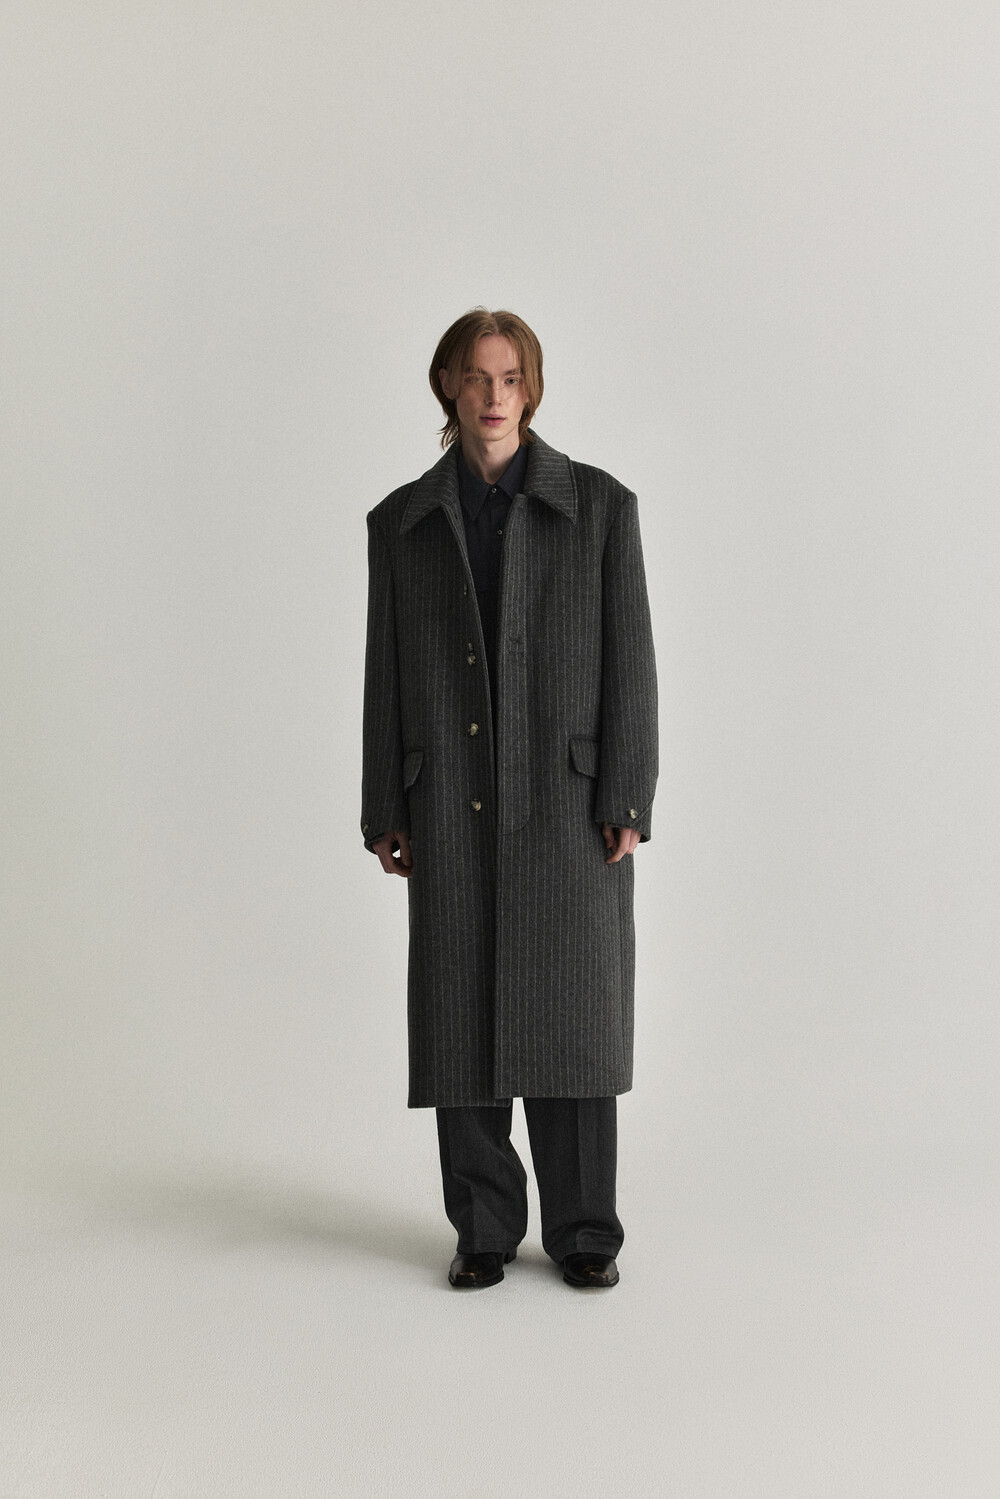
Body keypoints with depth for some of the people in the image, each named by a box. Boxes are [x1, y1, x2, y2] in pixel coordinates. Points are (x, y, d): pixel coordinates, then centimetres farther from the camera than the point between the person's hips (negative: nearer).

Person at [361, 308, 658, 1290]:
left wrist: (626, 803, -8)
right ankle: (484, 1230, 18)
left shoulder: (599, 505, 1)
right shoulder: (401, 521, 8)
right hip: (452, 811, 2)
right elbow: (387, 675, 7)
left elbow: (630, 662, -2)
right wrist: (386, 814, 3)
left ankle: (583, 1230, 16)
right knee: (462, 1019, 4)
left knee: (572, 1015, 2)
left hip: (569, 801, -1)